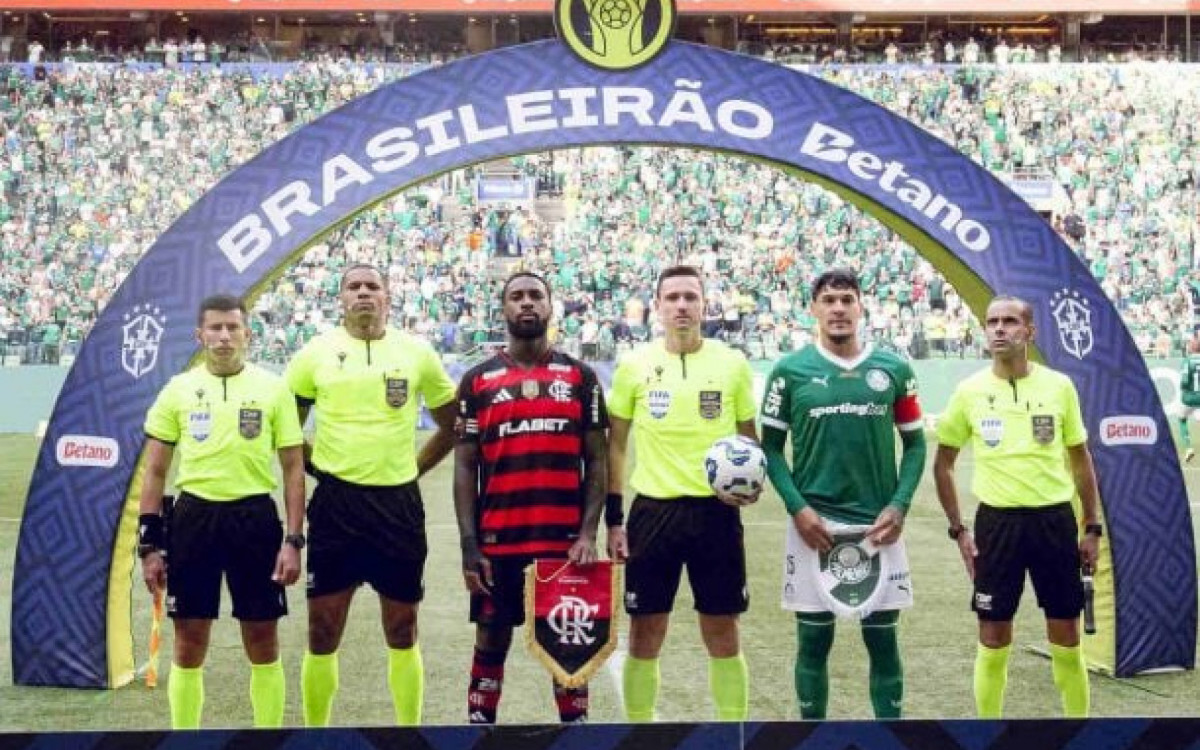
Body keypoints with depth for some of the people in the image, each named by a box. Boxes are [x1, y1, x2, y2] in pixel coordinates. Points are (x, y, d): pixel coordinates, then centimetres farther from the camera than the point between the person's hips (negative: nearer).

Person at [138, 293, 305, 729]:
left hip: (254, 517, -1)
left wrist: (293, 541, -5)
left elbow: (293, 468, 2)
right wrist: (149, 544, 1)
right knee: (188, 642, 6)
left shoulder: (273, 390, 1)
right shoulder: (178, 390, 4)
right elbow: (155, 472, 7)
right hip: (194, 517, 1)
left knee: (263, 642, 5)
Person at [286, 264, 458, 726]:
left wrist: (415, 467, 6)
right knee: (322, 634, 4)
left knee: (402, 633, 9)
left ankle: (411, 730, 20)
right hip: (335, 502, 0)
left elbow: (452, 424, 13)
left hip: (399, 503, 1)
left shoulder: (417, 352, 3)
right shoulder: (316, 353, 2)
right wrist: (313, 466, 2)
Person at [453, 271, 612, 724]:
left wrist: (588, 533, -8)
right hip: (498, 539, 0)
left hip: (565, 539, 0)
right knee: (491, 640, 9)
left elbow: (595, 461, 4)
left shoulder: (580, 377, 5)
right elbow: (465, 467, 3)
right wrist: (469, 545, -5)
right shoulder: (478, 380, 4)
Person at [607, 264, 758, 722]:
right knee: (645, 634, 6)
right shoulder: (633, 365, 1)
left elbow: (749, 435, 12)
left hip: (716, 510, 0)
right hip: (653, 510, 0)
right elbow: (616, 443, 6)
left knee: (723, 633, 6)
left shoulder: (732, 364, 2)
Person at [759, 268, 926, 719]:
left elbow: (915, 444, 9)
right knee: (814, 638, 6)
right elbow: (770, 446, 4)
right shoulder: (790, 370, 0)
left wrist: (899, 505, -4)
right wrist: (797, 508, -8)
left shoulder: (894, 369, 5)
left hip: (879, 525, 1)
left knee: (883, 639, 6)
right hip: (813, 523, -1)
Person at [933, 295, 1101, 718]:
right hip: (996, 521, 0)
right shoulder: (969, 391, -1)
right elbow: (943, 464, 8)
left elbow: (1080, 459, 10)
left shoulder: (1059, 386, 0)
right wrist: (957, 530, 3)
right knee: (993, 643, 4)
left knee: (1067, 640, 8)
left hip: (1055, 519, 1)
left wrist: (1092, 528, 7)